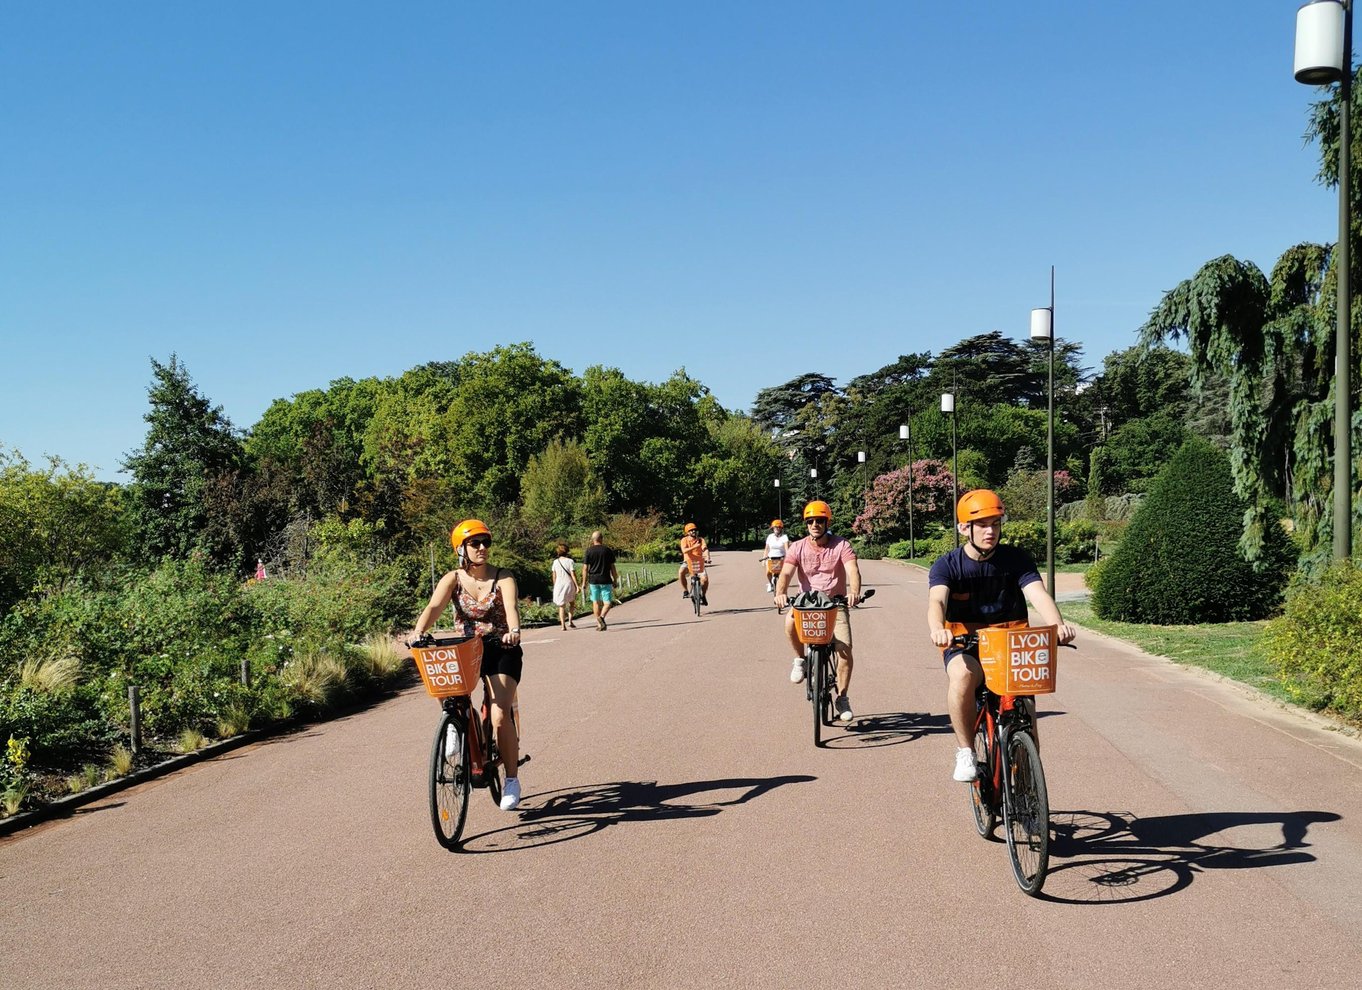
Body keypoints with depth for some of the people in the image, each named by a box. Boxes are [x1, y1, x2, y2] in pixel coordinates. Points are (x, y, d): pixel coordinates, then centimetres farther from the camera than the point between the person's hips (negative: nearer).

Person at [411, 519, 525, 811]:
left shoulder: (503, 578, -6)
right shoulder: (453, 579, -2)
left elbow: (511, 606, -24)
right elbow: (434, 606, -18)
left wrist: (514, 630, -46)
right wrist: (419, 631, -38)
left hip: (502, 650, -3)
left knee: (500, 716, -18)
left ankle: (512, 781, -2)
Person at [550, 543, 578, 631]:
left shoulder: (555, 562, 1)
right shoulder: (570, 561, -8)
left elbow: (554, 576, 6)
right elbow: (573, 575, -11)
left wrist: (555, 587, 17)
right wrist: (577, 586, -6)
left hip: (559, 585, 2)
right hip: (569, 584, -2)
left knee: (561, 606, 8)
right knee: (571, 602, 22)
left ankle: (563, 625, 1)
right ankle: (570, 621, 13)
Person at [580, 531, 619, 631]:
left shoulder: (589, 551, -1)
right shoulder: (608, 550, 0)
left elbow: (585, 568, -3)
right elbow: (612, 567, 1)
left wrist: (584, 582, 2)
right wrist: (615, 580, 9)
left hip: (593, 580, 1)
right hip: (605, 580, -1)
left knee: (595, 602, 13)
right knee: (607, 603, 2)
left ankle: (598, 624, 13)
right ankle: (602, 617, -25)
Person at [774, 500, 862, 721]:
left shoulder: (842, 546, -6)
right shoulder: (798, 548, -3)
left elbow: (853, 571, -21)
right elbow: (786, 573, -17)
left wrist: (854, 593, -43)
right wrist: (780, 593, -39)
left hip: (836, 604, 0)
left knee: (845, 650, -17)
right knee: (791, 620, -34)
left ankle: (841, 698, 2)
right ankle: (800, 659, -5)